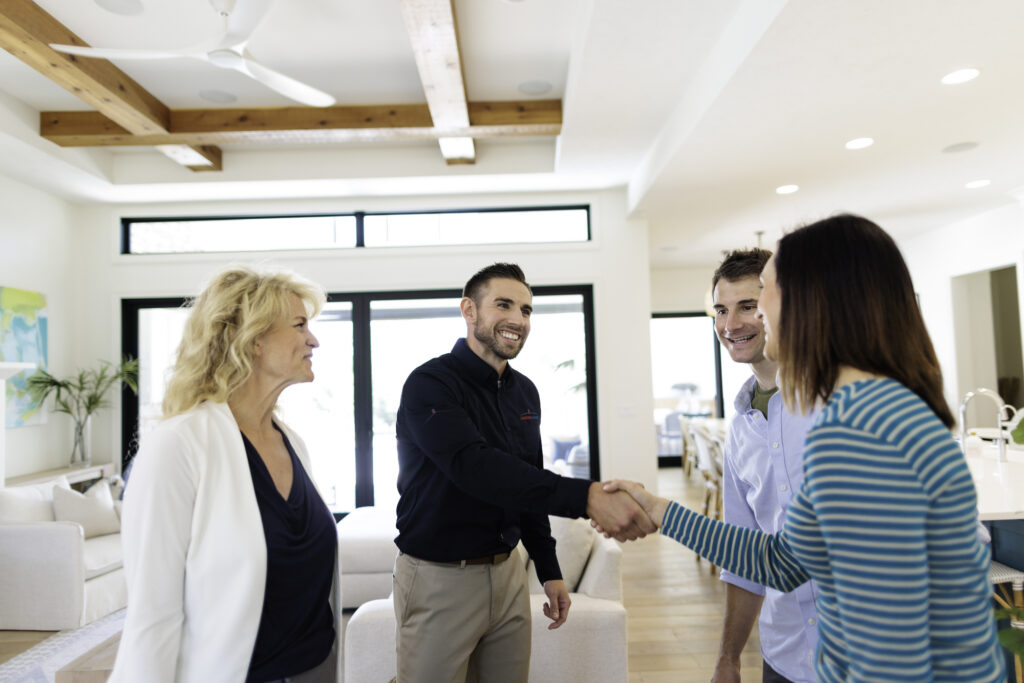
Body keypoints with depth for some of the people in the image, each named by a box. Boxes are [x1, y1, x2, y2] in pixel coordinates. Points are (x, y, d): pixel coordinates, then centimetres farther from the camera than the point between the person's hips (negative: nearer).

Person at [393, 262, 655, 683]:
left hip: (507, 573, 6)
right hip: (439, 580, -6)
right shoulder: (431, 384, -15)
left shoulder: (525, 392, 7)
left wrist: (549, 570, 13)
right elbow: (477, 468, -31)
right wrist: (585, 497, -40)